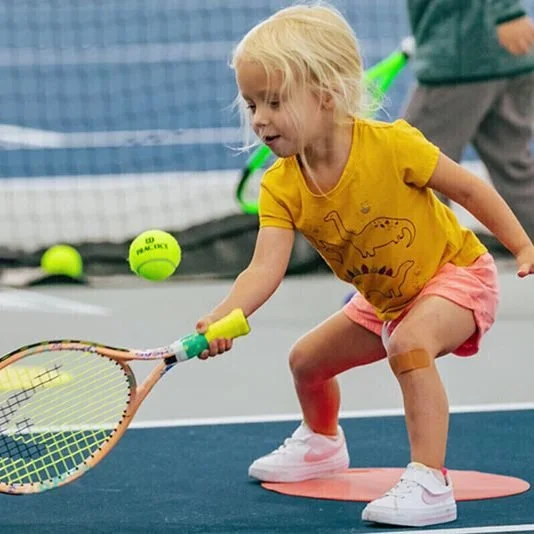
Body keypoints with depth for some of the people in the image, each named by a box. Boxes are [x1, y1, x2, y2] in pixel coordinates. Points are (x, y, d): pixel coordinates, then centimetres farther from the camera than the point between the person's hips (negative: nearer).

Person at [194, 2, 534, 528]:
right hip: (384, 302, 7)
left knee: (411, 345, -35)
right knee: (307, 357, 14)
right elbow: (265, 269, -30)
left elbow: (469, 189, -16)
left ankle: (429, 484, -34)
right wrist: (221, 318, -47)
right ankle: (322, 444, 48)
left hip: (456, 273, -7)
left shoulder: (391, 145, -30)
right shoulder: (281, 187, -18)